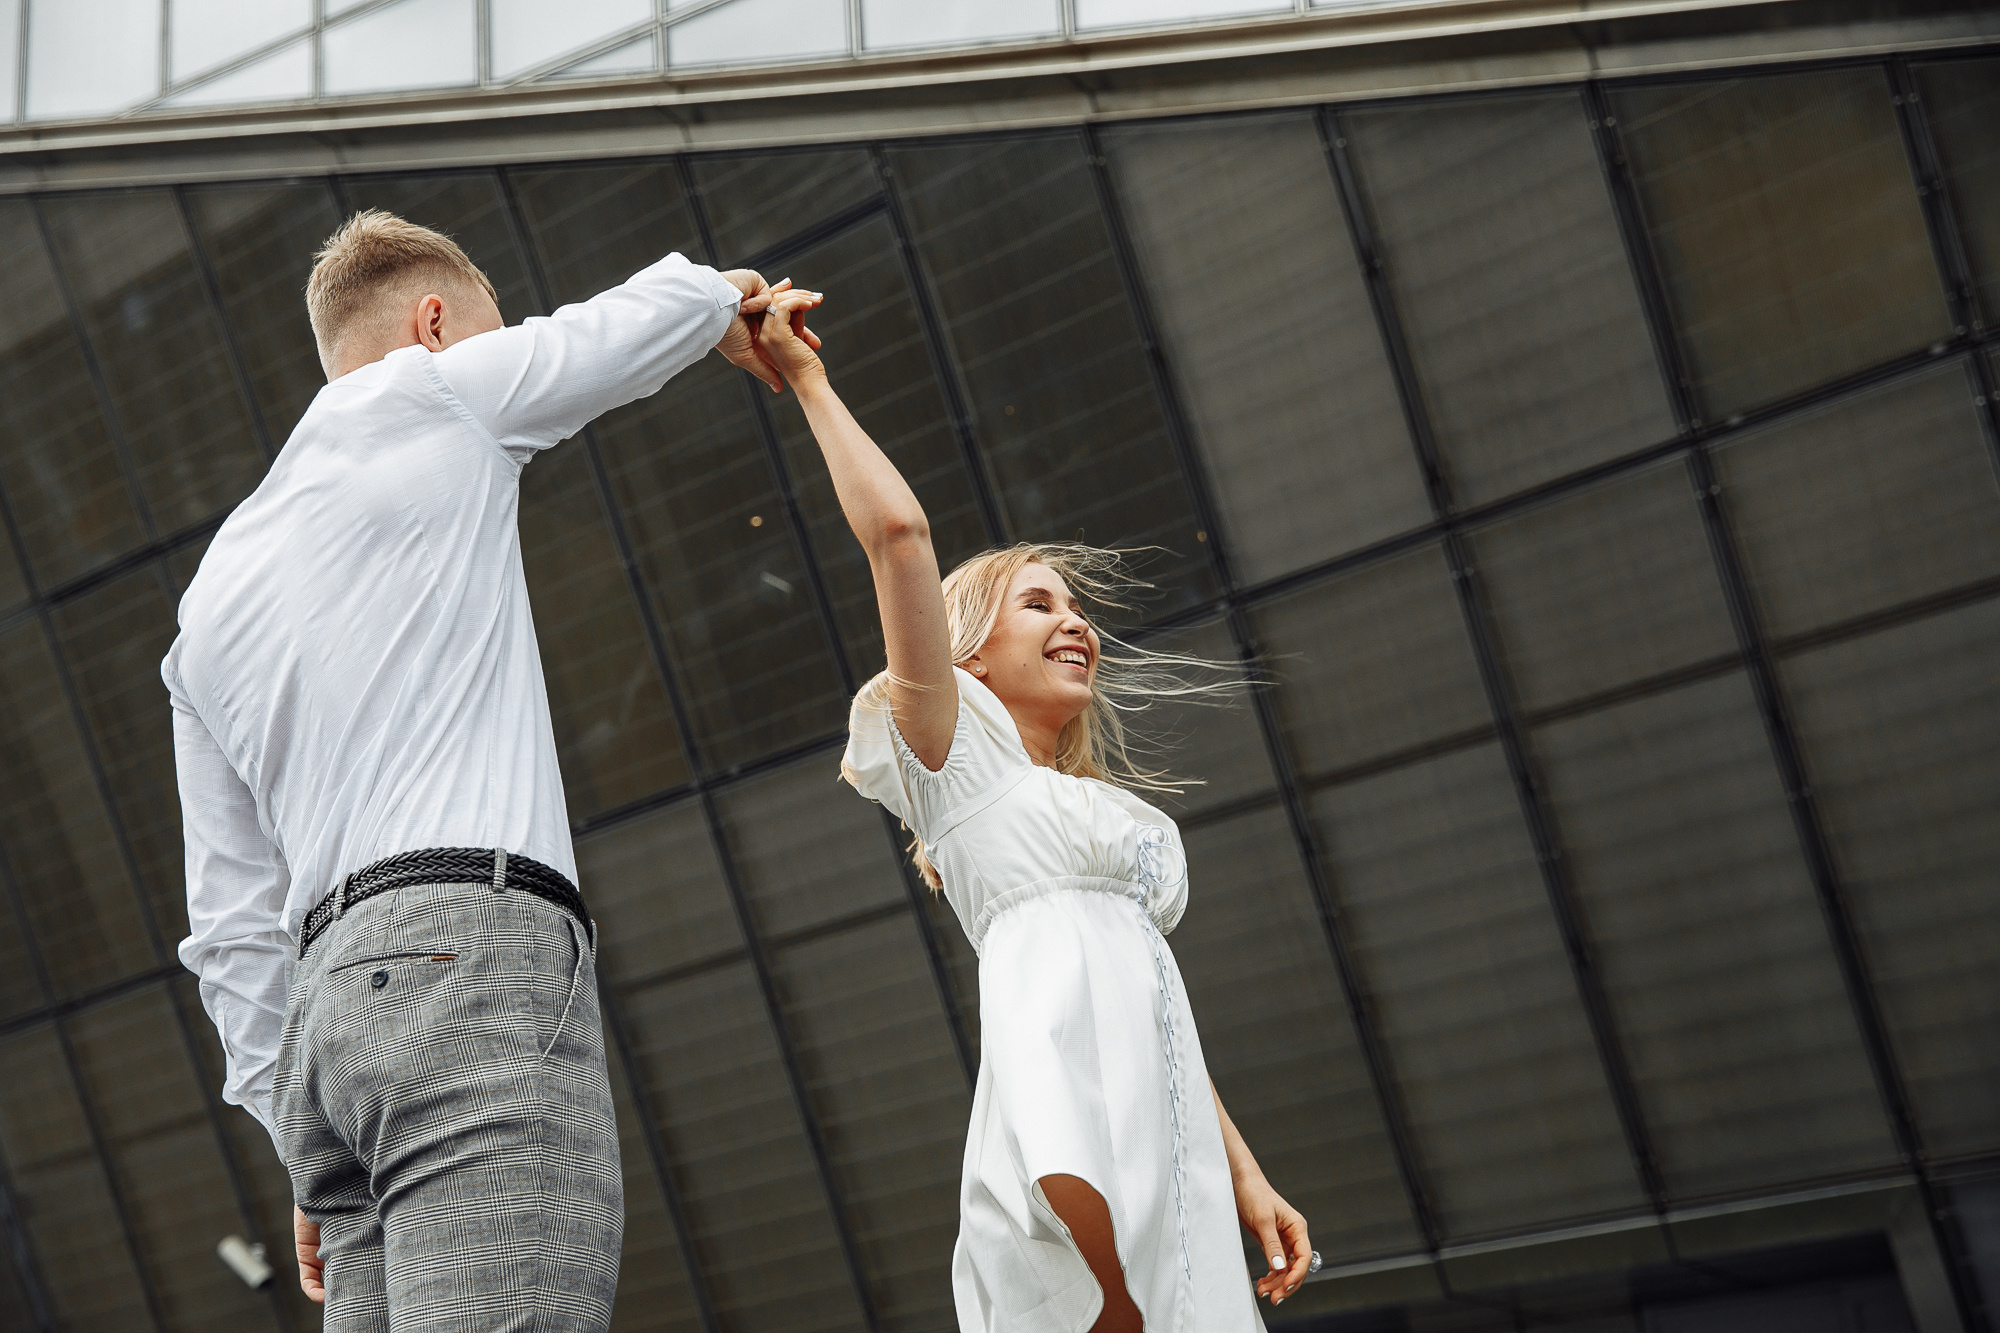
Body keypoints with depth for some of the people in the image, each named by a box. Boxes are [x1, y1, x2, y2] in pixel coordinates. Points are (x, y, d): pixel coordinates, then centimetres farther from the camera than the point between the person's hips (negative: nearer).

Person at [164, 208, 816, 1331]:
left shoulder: (209, 604, 26)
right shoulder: (424, 395, 10)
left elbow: (232, 925, 23)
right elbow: (655, 310, 23)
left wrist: (306, 1149, 24)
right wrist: (726, 304, 46)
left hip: (328, 994, 8)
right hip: (477, 945, -8)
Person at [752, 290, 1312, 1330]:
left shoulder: (1110, 809, 32)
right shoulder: (954, 753, 13)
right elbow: (896, 530, 0)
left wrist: (1245, 1177, 17)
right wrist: (809, 381, 7)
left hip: (1176, 1155, 7)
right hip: (1065, 1140, -7)